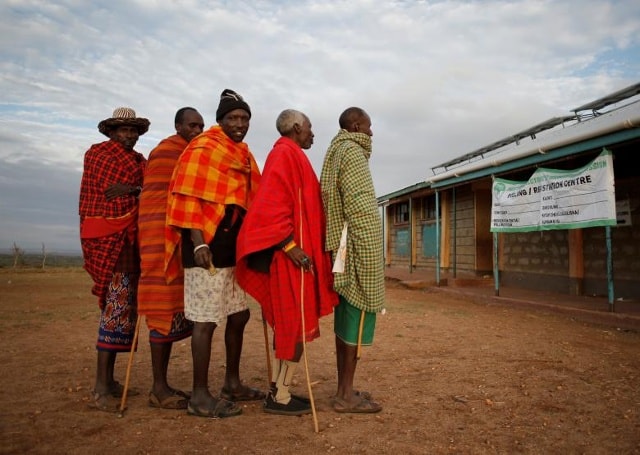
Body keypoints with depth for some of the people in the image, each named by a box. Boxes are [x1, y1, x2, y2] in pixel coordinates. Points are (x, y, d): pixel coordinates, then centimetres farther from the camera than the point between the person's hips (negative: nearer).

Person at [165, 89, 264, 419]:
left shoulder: (242, 154, 19)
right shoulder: (204, 148, -6)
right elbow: (188, 198, -13)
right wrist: (199, 243, -21)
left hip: (233, 247, 9)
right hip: (208, 244, -9)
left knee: (238, 315, 14)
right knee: (206, 320, -5)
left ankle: (232, 383, 29)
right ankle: (200, 396, 6)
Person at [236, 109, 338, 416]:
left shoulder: (288, 155, 21)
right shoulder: (286, 153, -9)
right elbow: (273, 203, -20)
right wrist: (290, 244, -24)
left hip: (292, 251, 11)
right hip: (293, 252, -11)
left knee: (288, 323, 12)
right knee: (297, 325, -5)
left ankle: (276, 390, 19)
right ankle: (280, 396, 3)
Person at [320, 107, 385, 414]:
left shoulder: (336, 152, 20)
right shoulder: (352, 151, -9)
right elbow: (358, 206, -18)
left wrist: (342, 248, 18)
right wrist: (368, 256, -19)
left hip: (344, 249, 10)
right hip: (358, 249, -10)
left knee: (346, 319, 12)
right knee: (357, 320, -4)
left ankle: (344, 389, 21)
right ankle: (345, 395, 4)